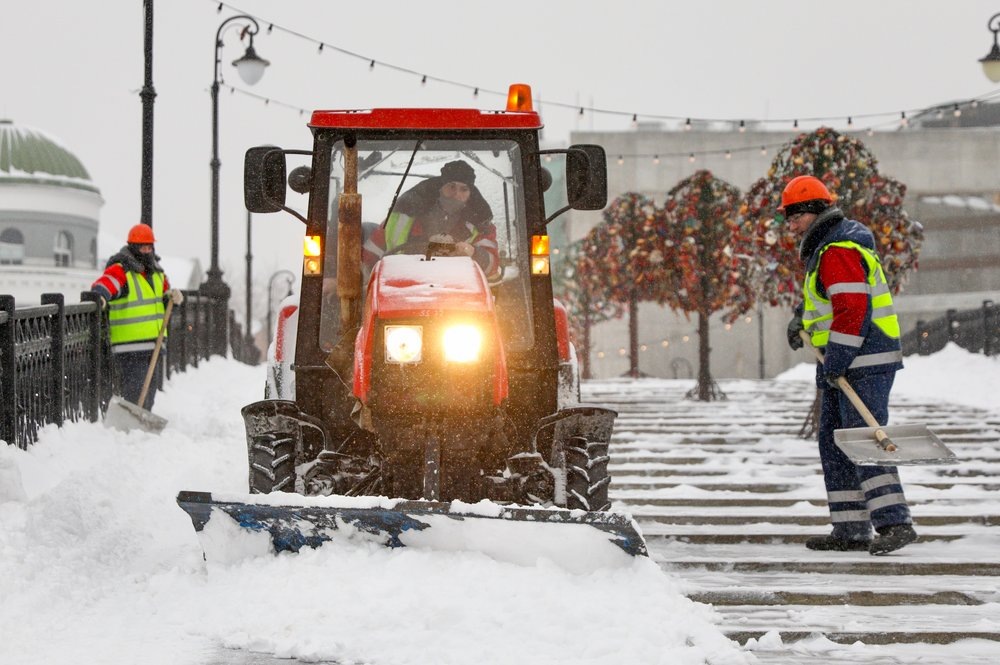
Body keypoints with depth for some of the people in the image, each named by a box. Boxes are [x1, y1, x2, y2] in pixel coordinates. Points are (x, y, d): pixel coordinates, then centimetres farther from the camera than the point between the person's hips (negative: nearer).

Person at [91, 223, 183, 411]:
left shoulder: (156, 272, 16)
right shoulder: (120, 270, -9)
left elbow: (165, 293, 28)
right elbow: (104, 284, -27)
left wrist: (172, 296, 3)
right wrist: (100, 297, -50)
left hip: (154, 343, 8)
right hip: (130, 346, -8)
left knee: (150, 388, 15)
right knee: (135, 389, -13)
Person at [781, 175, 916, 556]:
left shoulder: (838, 252, -15)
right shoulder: (823, 249, 19)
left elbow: (853, 308, -24)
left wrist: (835, 361, -24)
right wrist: (801, 319, 20)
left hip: (864, 363, -11)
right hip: (846, 365, 11)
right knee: (834, 443, 11)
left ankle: (894, 522, -20)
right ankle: (851, 530, 12)